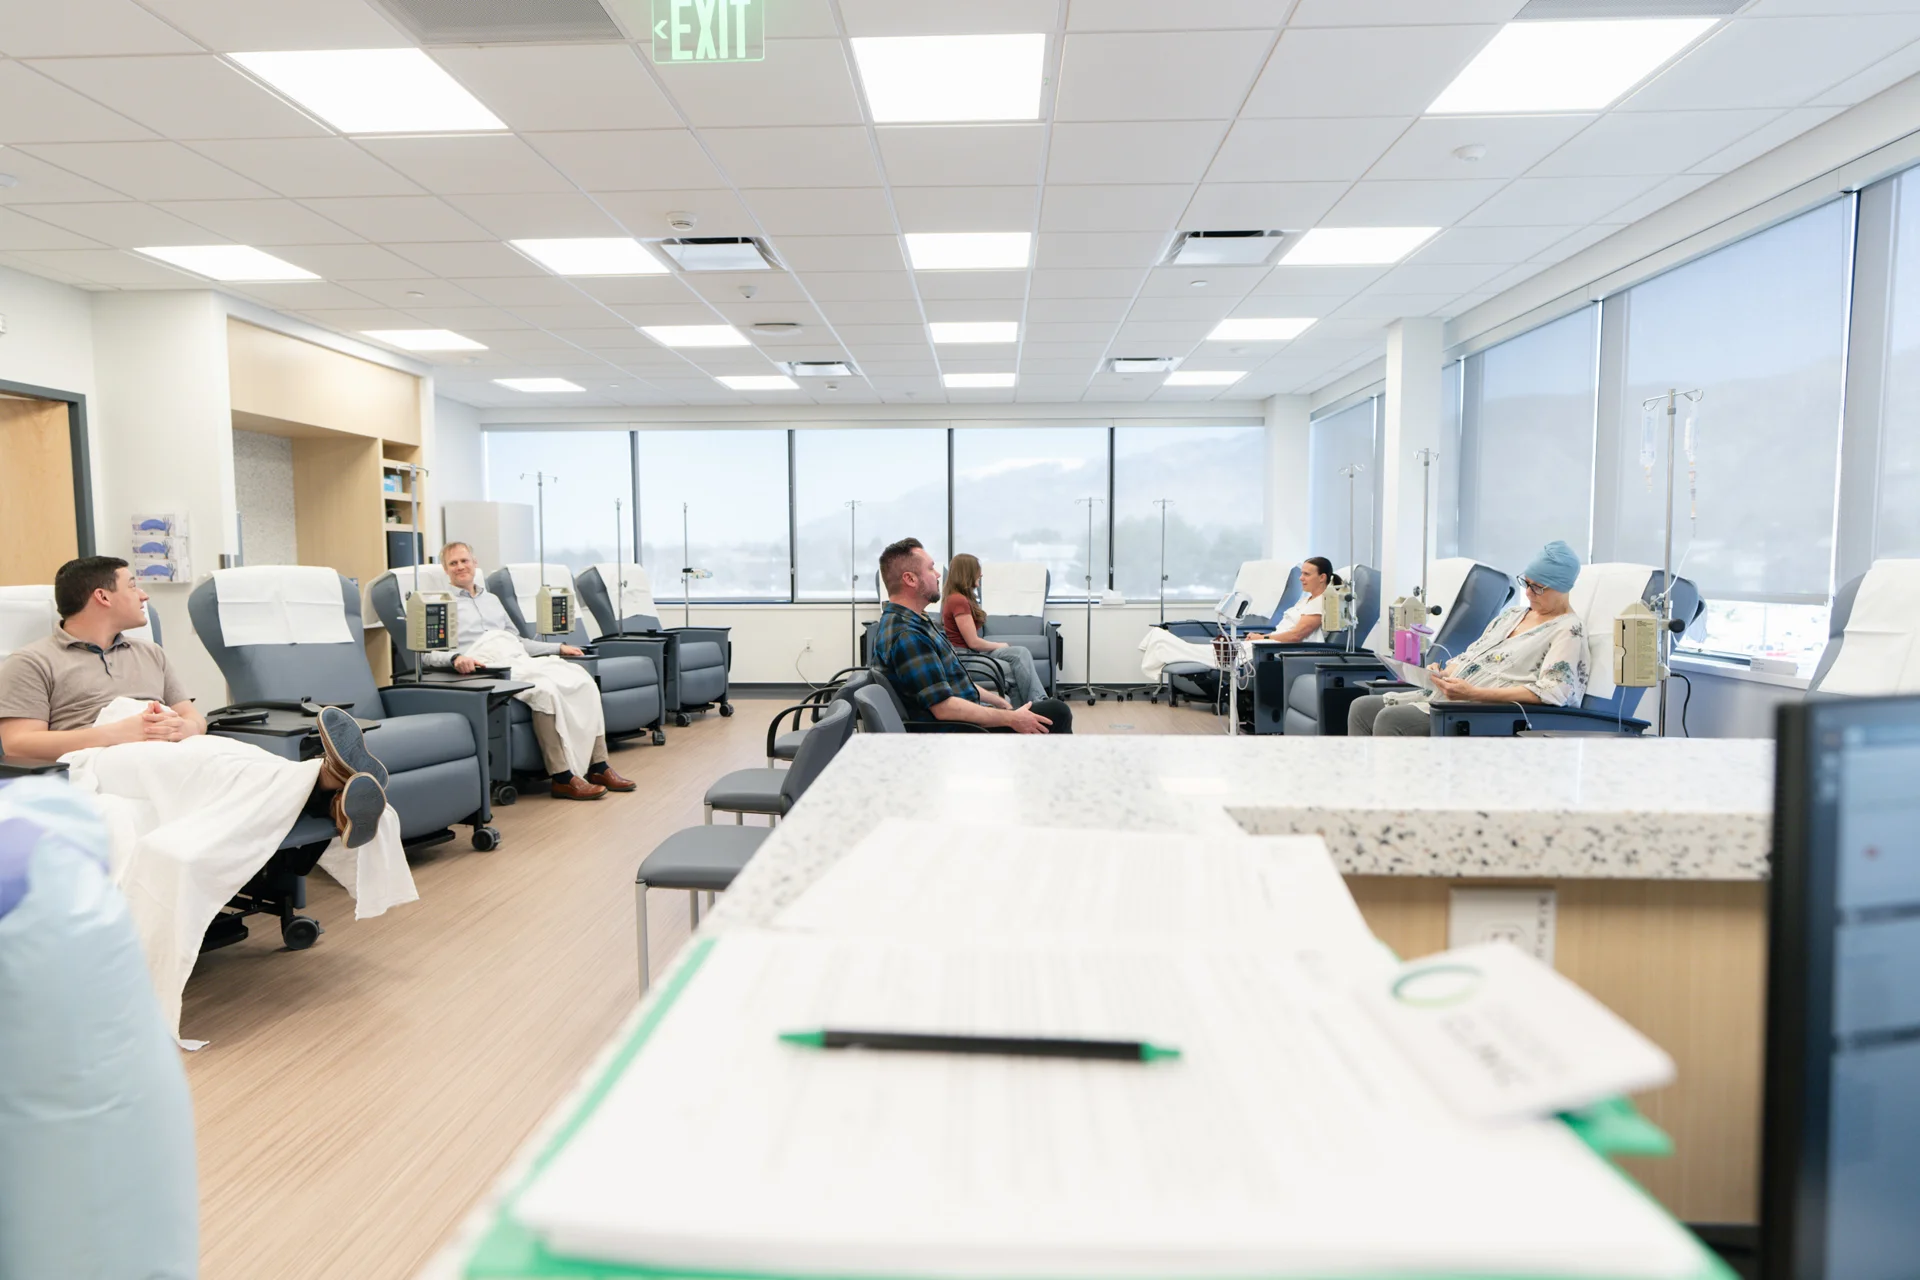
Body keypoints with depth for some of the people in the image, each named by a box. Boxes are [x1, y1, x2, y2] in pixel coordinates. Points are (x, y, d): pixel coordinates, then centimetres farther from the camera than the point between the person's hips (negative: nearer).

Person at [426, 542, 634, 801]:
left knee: (585, 682, -19)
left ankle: (597, 766, -20)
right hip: (488, 668, -6)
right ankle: (562, 776, -32)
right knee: (546, 690, -36)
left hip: (521, 660, 6)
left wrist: (558, 647, 24)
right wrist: (455, 657, -23)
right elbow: (428, 653, -2)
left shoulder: (492, 599, 30)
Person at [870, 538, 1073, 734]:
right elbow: (944, 707, -27)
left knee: (1053, 709, 14)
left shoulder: (911, 622, 10)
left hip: (963, 720, 10)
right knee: (1055, 714, -6)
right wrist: (1011, 718, -20)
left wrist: (1002, 703, 13)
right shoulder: (905, 635, -24)